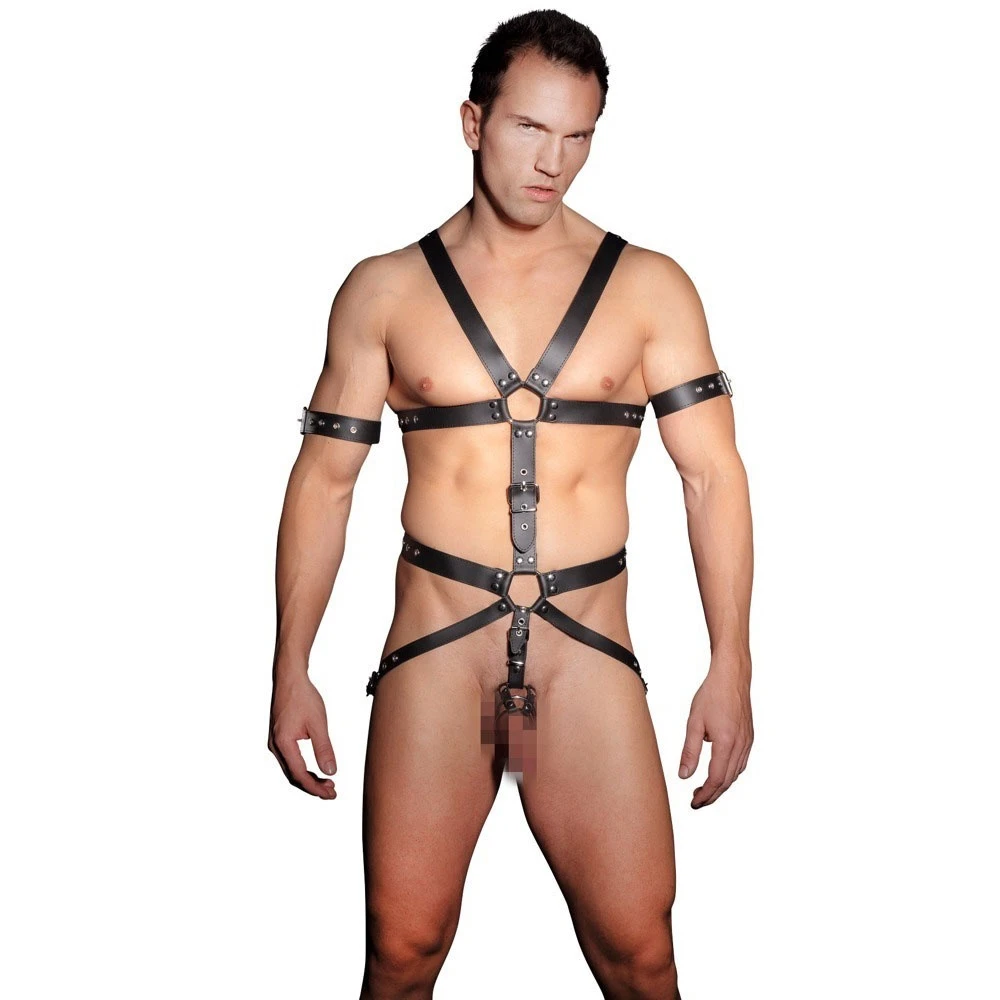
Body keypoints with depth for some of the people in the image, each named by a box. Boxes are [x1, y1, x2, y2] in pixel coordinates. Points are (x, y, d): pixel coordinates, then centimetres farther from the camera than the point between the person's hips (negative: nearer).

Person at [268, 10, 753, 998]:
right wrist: (291, 671, 3)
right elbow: (324, 477, 6)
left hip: (588, 652, 0)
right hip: (433, 649, 0)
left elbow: (713, 475, 2)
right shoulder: (384, 291, 5)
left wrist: (730, 665, -4)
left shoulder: (651, 287, 4)